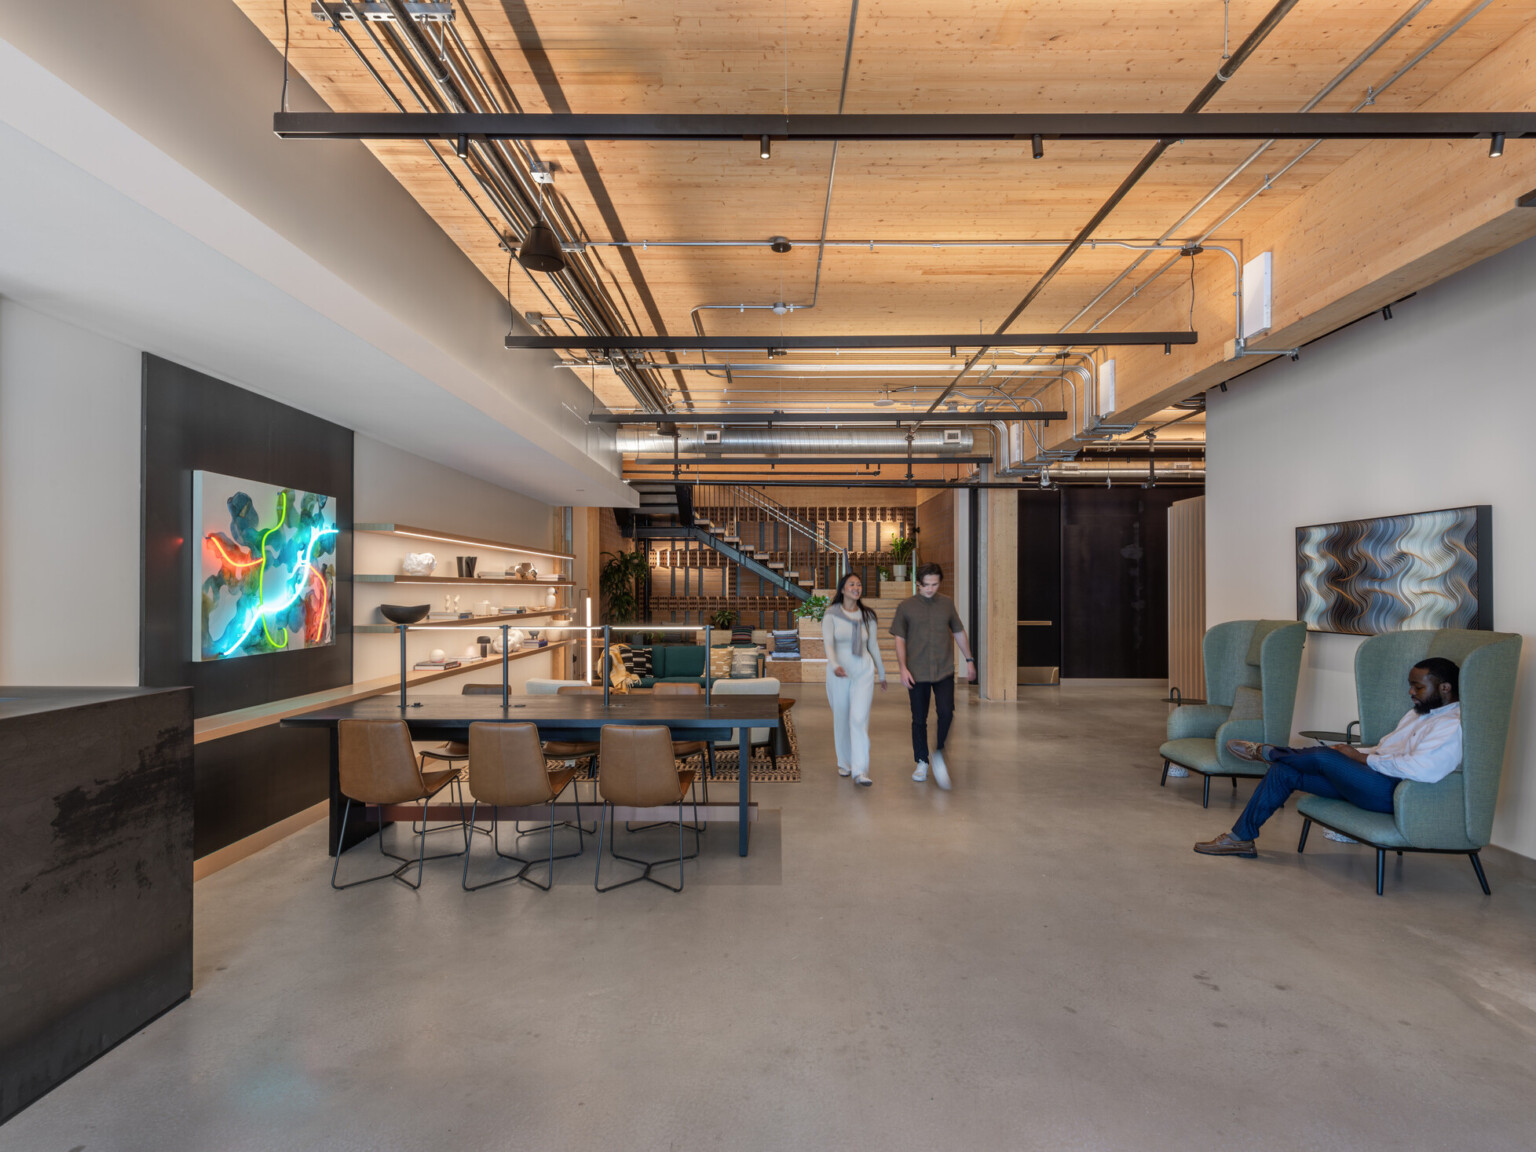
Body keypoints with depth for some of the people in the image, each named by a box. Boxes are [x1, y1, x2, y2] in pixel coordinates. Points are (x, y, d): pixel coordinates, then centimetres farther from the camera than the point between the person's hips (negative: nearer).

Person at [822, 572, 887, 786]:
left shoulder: (867, 616, 7)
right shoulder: (831, 615, -2)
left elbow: (873, 646, 15)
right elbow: (829, 643, -13)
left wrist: (882, 674, 20)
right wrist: (834, 665, -31)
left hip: (863, 672, 1)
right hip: (839, 672, -1)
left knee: (860, 719, -10)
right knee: (841, 719, 8)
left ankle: (860, 771, -12)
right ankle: (844, 763, 27)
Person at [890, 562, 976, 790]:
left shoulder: (947, 604, 7)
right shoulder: (906, 607, 1)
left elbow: (959, 633, 17)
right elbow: (900, 639, 2)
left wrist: (969, 659, 16)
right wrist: (902, 667, -7)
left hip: (944, 671, 1)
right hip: (917, 673, -1)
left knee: (946, 713, -14)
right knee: (919, 719, 7)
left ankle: (939, 753, 8)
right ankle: (922, 762, 22)